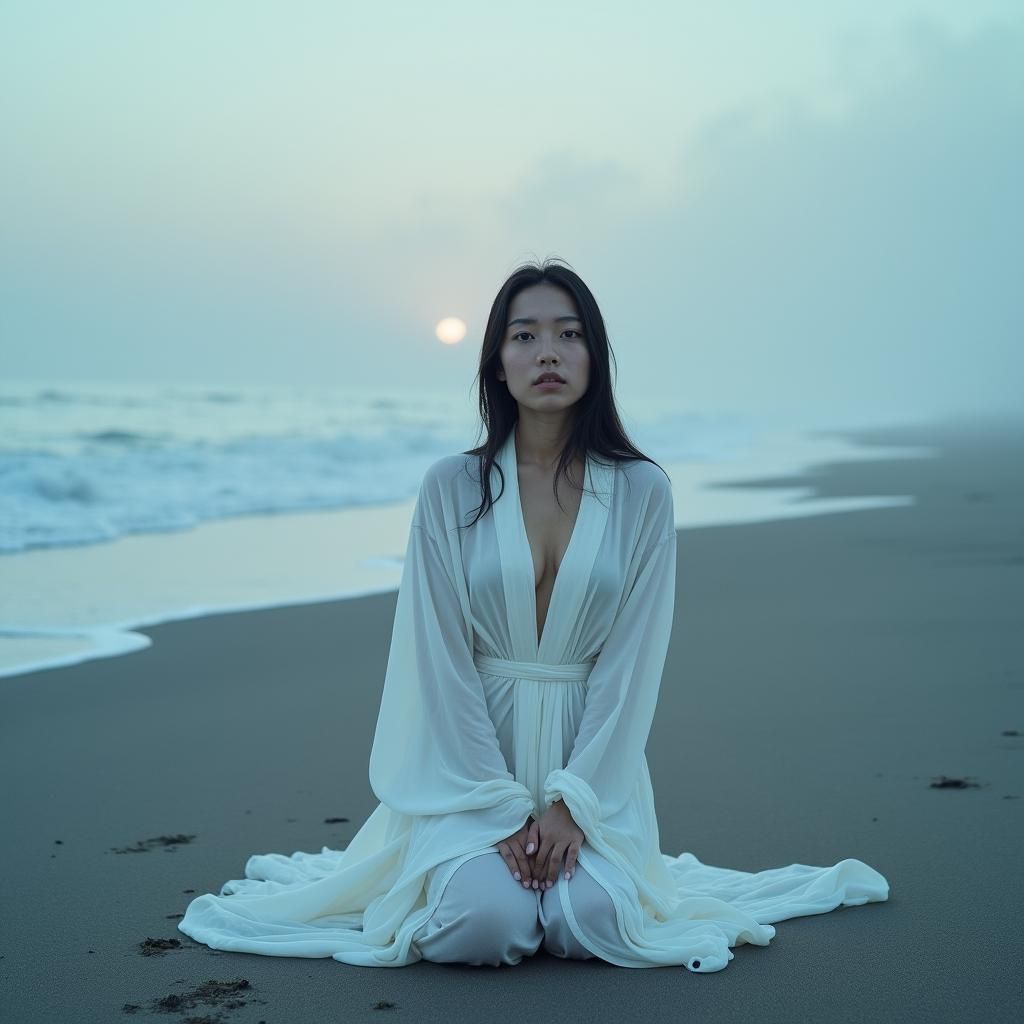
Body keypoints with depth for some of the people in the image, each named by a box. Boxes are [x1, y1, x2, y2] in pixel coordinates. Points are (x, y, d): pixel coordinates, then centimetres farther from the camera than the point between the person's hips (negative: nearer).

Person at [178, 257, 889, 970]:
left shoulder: (642, 491, -2)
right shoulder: (452, 487, -4)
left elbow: (632, 661, -4)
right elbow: (441, 659, -6)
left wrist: (572, 802, -13)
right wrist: (503, 809, -13)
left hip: (593, 760, 1)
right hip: (473, 761, -1)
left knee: (591, 922, -22)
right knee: (489, 922, -23)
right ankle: (473, 860, 13)